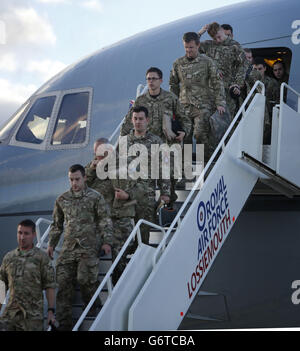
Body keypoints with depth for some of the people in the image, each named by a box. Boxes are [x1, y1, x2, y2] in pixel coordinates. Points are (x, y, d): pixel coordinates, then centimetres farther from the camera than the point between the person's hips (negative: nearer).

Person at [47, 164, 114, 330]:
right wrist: (51, 244, 17)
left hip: (89, 246, -4)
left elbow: (105, 221, 2)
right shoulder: (62, 200, 15)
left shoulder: (95, 197, 4)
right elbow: (57, 224, 24)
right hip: (68, 247, 4)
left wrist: (107, 242, -8)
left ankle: (94, 308, 8)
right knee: (63, 281, -7)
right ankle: (64, 322, -3)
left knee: (84, 278, -21)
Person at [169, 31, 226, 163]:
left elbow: (217, 84, 1)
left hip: (203, 106, -4)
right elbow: (173, 84, 21)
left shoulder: (207, 62, 1)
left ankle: (209, 160, -6)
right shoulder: (178, 63, 11)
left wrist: (220, 103, -6)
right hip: (184, 106, 4)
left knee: (200, 134, -19)